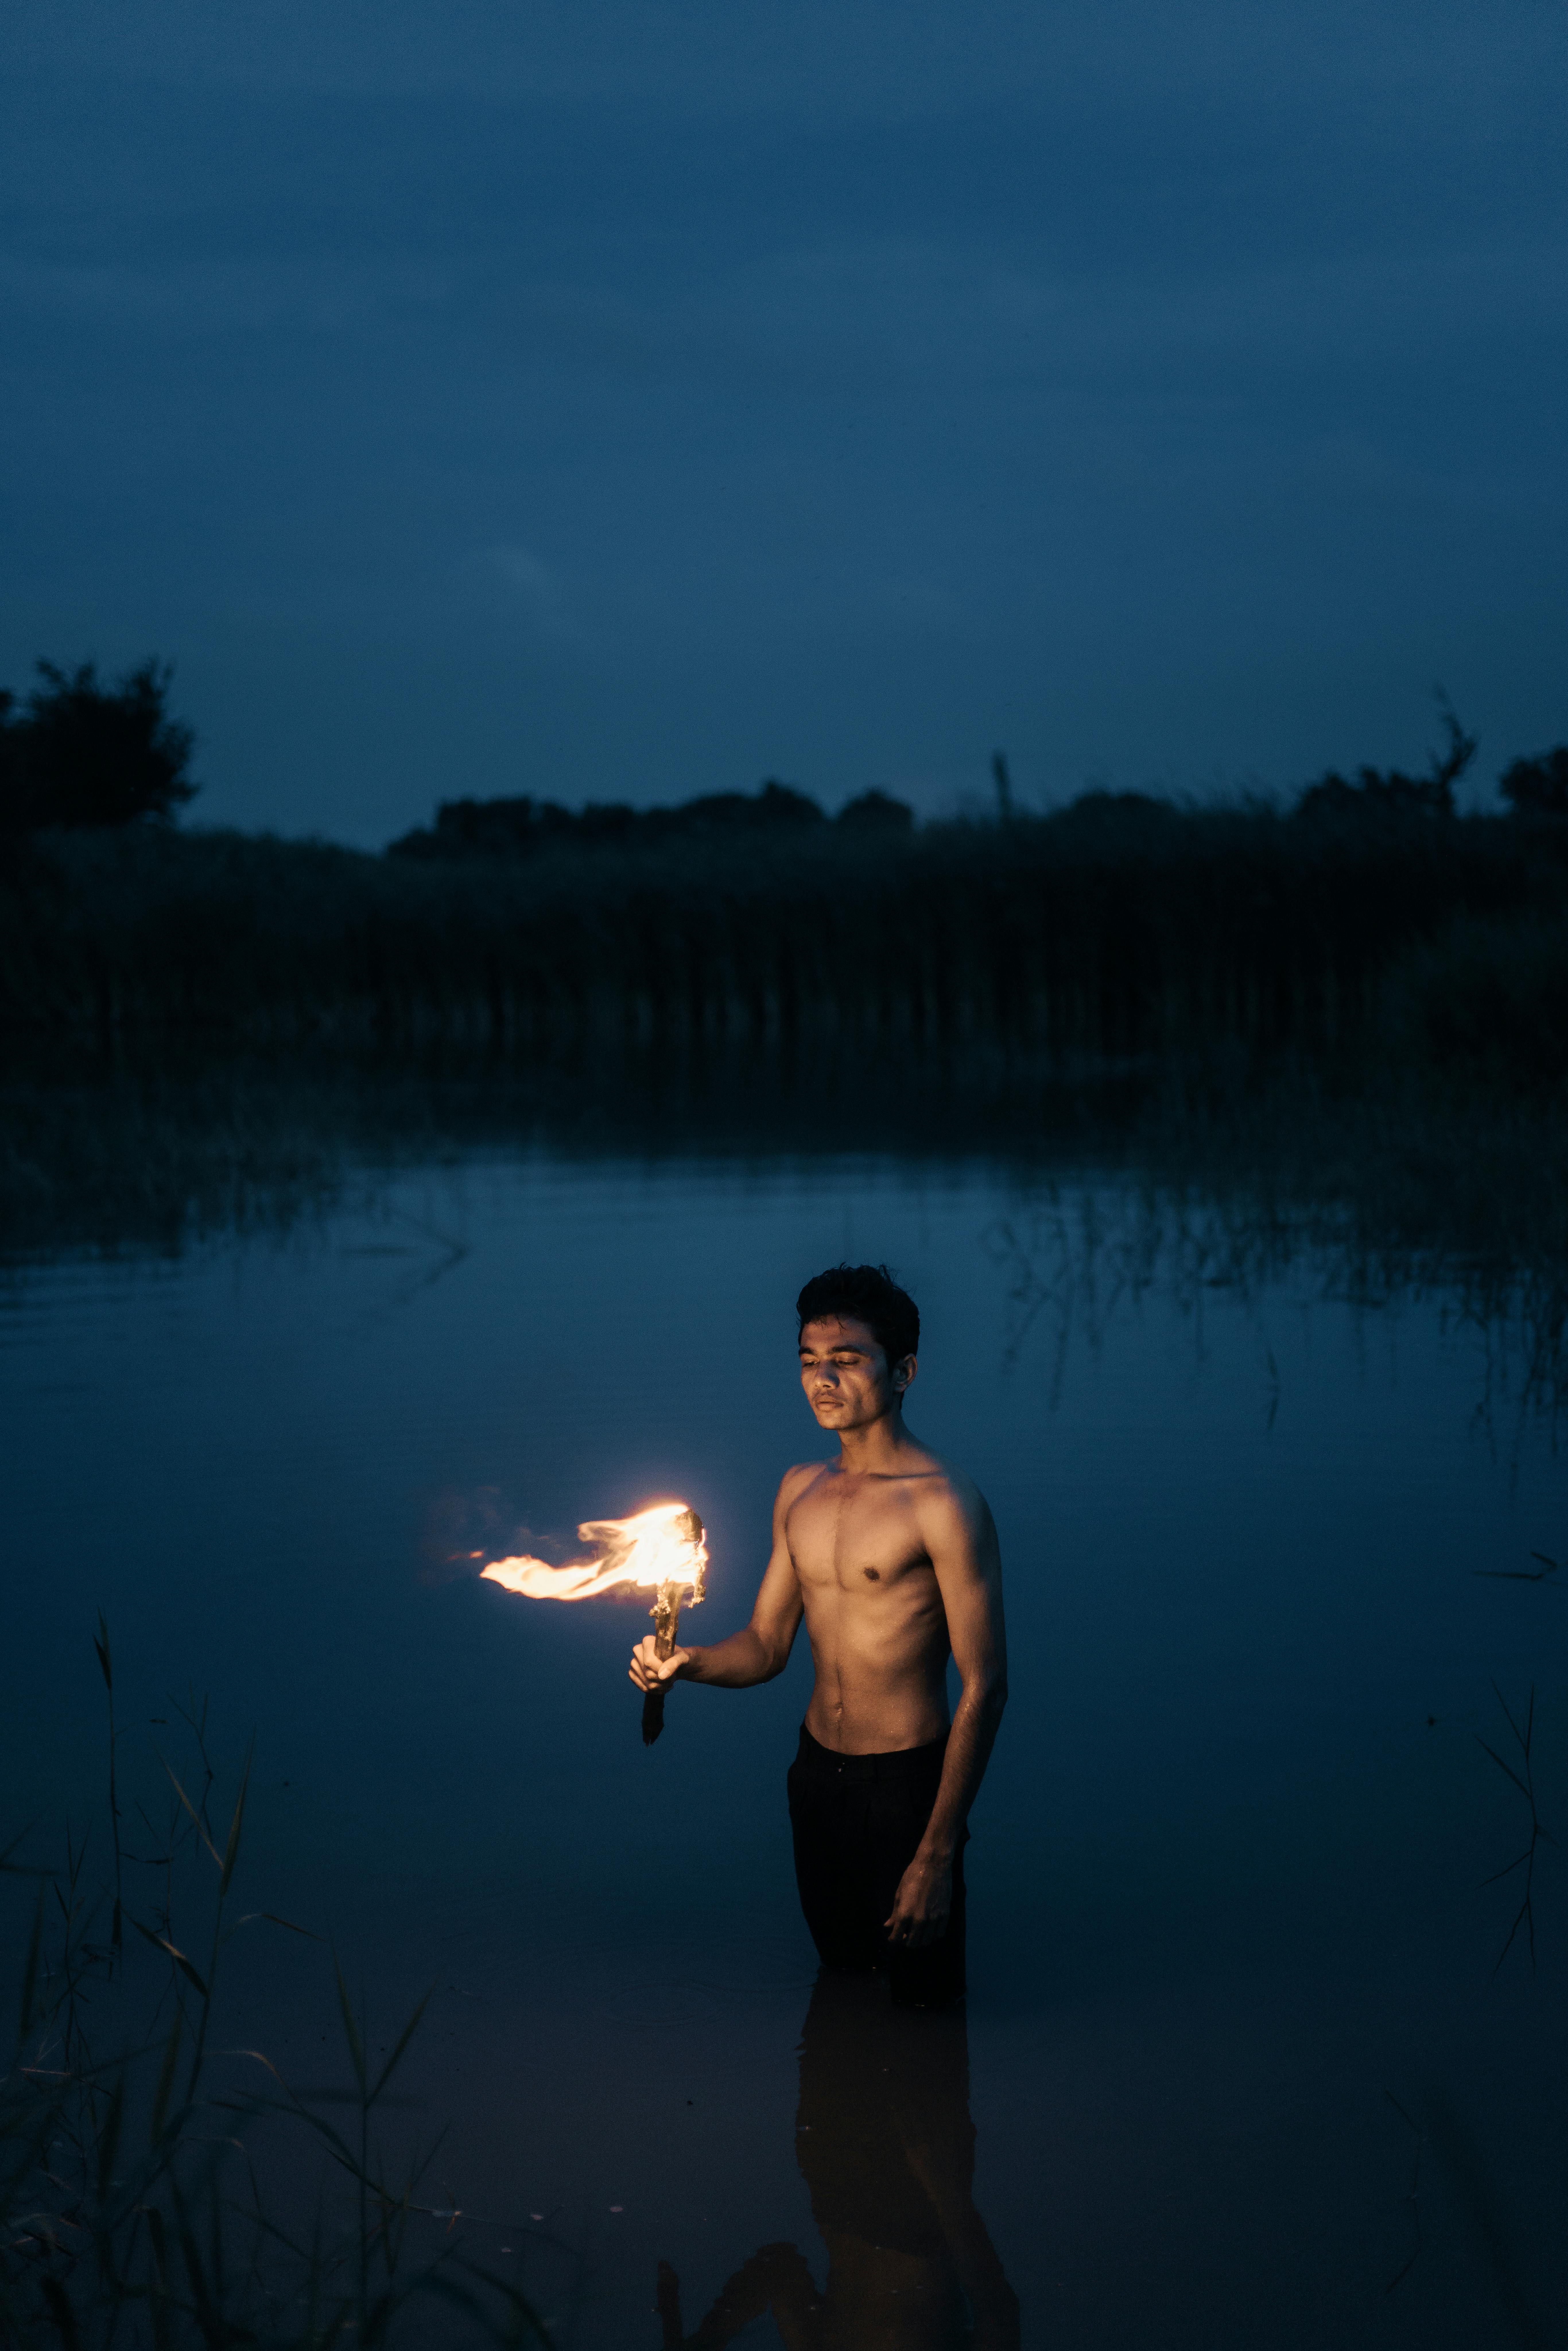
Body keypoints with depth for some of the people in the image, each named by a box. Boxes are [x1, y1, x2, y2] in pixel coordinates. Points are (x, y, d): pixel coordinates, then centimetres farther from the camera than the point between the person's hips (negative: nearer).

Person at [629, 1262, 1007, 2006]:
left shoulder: (942, 1503, -19)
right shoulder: (800, 1489, 4)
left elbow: (984, 1687, -20)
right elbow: (766, 1645, 10)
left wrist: (937, 1856, -21)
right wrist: (687, 1662, -14)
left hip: (906, 1779, -6)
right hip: (816, 1772, 6)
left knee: (923, 1993, 8)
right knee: (841, 1961, 22)